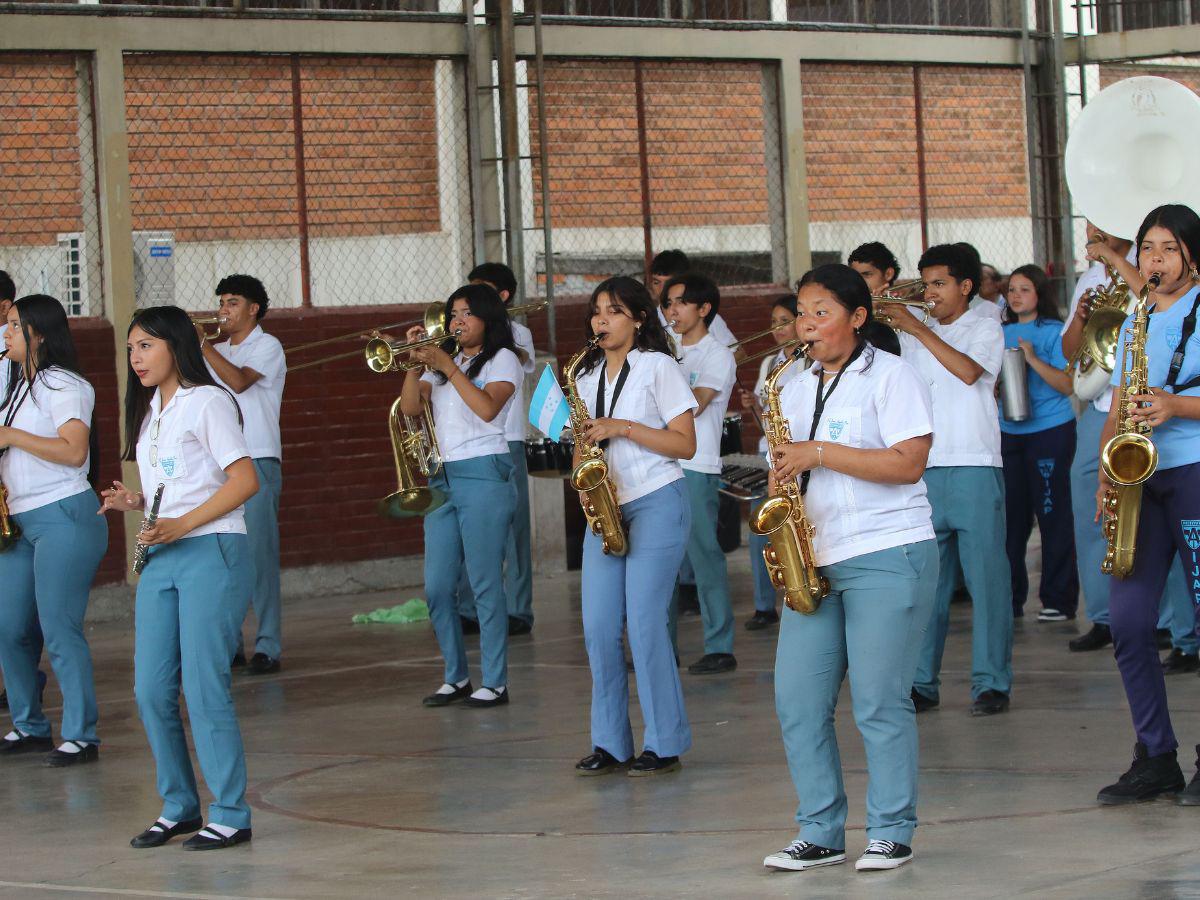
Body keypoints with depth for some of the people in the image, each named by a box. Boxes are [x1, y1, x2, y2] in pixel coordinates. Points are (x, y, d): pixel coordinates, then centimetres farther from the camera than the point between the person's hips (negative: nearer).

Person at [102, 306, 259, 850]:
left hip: (212, 554, -8)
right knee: (151, 691, 3)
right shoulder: (150, 412, 19)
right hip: (159, 560, 8)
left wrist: (181, 524, -19)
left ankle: (230, 816, -3)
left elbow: (245, 480, -12)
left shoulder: (206, 402, -5)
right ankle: (179, 807, 15)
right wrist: (136, 504, 5)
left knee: (204, 687, -9)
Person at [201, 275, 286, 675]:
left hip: (257, 461, -6)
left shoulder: (267, 347, 0)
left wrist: (201, 344, -15)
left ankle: (268, 646, -7)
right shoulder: (218, 353, 20)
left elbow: (239, 381, -17)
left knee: (259, 555, -8)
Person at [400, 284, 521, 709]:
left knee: (485, 582, -8)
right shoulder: (443, 360, 20)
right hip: (442, 478, 7)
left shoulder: (502, 359, 2)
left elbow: (487, 408, -16)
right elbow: (411, 407, 7)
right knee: (438, 587, 3)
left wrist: (446, 366, -13)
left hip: (484, 475, -7)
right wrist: (415, 363, -6)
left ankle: (495, 682, -4)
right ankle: (456, 677, 13)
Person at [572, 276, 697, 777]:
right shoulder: (587, 377, 15)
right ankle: (610, 744, 6)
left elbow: (685, 443, -7)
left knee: (645, 622, -11)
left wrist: (623, 428, -15)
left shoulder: (657, 367, -2)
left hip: (657, 505, -6)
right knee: (598, 628, -1)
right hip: (606, 508, 6)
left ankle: (665, 744, -4)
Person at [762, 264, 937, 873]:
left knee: (879, 702, -7)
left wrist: (819, 453, -16)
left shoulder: (890, 376, -3)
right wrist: (783, 477, 0)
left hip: (886, 556, -7)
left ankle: (892, 833, 3)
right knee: (797, 702, 1)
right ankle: (819, 833, 9)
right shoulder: (795, 391, 18)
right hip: (814, 562, 7)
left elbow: (908, 462, -14)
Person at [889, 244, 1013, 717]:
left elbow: (969, 371, -14)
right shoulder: (913, 337, 17)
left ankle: (991, 683, -1)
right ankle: (921, 682, 9)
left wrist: (917, 329, -14)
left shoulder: (985, 329, 5)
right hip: (923, 471, 4)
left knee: (985, 577, -4)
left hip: (974, 469, -4)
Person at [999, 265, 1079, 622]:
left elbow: (1067, 384, -12)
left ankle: (1059, 600, 0)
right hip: (1008, 432, 5)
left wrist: (1033, 359, -21)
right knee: (1010, 515, 7)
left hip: (1050, 430, -5)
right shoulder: (1001, 333, 13)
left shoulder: (1054, 331, -3)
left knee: (1052, 514, -4)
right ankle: (1010, 597, 14)